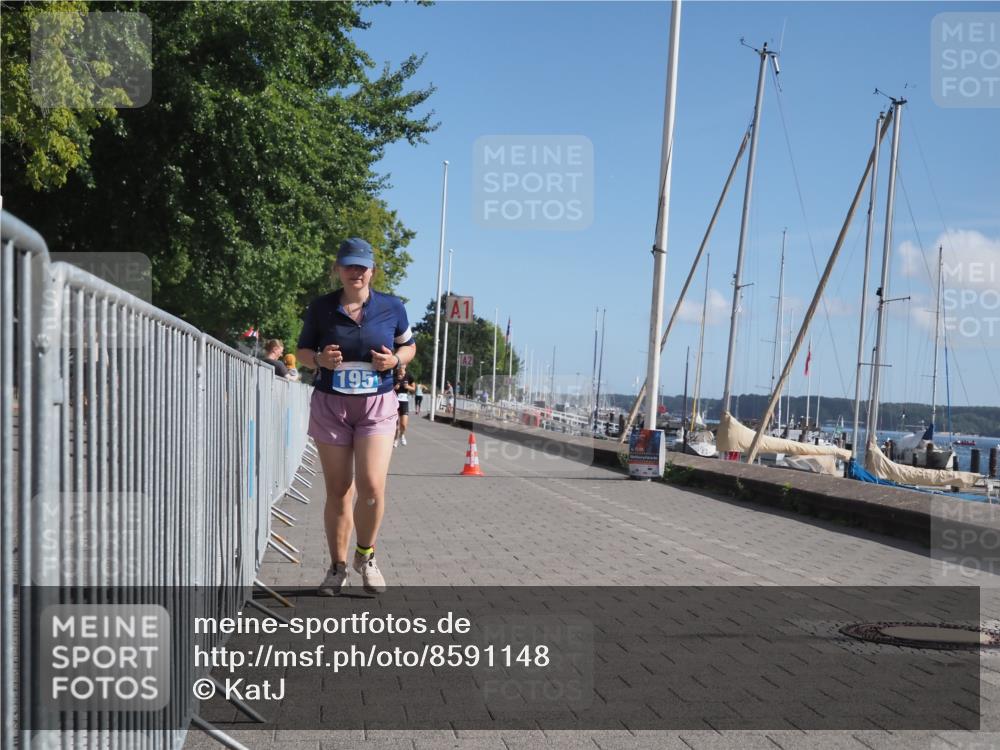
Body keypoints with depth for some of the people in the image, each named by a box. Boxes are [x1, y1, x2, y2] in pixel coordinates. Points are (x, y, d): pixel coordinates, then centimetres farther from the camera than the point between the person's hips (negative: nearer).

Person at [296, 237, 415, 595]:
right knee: (337, 491, 5)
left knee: (371, 487, -12)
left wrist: (395, 359, -9)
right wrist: (320, 359, -13)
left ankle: (366, 556, 14)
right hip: (330, 405, 1)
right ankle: (337, 568, 20)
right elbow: (302, 351, 10)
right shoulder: (321, 307, 1)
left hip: (377, 405, -1)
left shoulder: (392, 307, 1)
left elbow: (409, 346, 14)